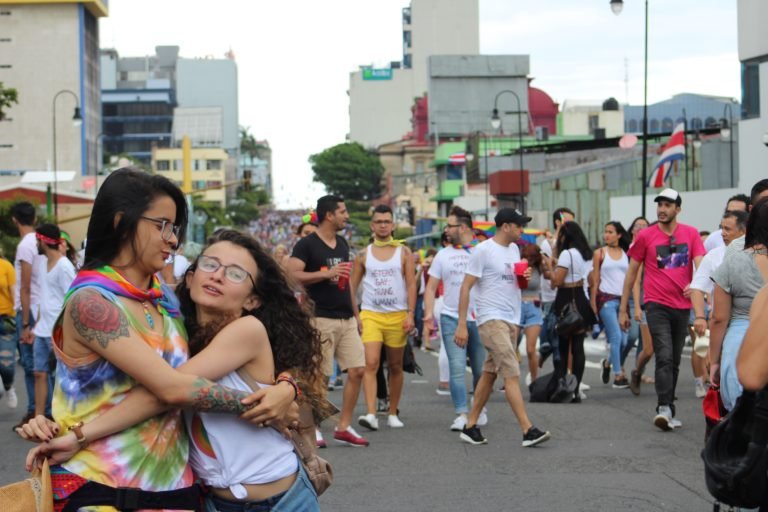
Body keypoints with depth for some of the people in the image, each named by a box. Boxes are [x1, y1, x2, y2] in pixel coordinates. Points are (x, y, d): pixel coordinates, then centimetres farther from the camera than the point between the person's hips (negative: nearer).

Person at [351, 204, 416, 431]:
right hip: (370, 315, -1)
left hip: (397, 316, 1)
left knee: (395, 366, 9)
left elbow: (411, 284, 1)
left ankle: (392, 414, 20)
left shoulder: (403, 252, 5)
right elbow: (352, 286, 8)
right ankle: (371, 414, -23)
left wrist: (410, 314, -8)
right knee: (371, 364, -15)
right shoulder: (363, 255, 6)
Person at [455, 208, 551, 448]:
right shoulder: (483, 250, -10)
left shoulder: (514, 249, 14)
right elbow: (466, 287, -11)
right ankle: (528, 430, -16)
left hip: (511, 320, 8)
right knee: (512, 374, -13)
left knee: (490, 373, 10)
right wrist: (461, 324, -15)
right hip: (491, 319, -8)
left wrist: (525, 277, 1)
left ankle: (470, 426, 17)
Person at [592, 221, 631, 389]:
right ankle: (618, 376, -3)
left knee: (624, 339, 1)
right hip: (606, 299, -3)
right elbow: (595, 281, 3)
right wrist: (593, 304, -2)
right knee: (616, 337, -9)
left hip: (623, 299, 3)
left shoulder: (626, 253, 11)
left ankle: (609, 363, 29)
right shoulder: (600, 253, 4)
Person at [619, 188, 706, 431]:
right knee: (665, 357, -17)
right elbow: (632, 272, 5)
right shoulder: (645, 236, 0)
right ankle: (665, 408, -20)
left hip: (682, 306, 3)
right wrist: (622, 308, 4)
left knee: (674, 361, 11)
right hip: (657, 305, -3)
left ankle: (667, 411, 20)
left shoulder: (691, 234, 5)